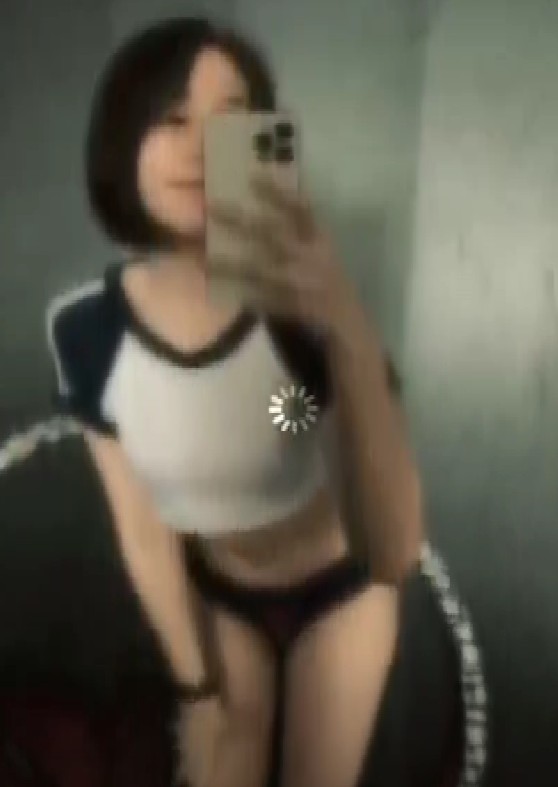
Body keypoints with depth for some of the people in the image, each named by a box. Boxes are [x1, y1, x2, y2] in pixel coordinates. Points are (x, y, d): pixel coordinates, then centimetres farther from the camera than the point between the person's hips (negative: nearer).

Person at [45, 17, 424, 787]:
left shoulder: (304, 304, -32)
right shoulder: (86, 328, -21)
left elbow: (395, 554, -42)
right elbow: (144, 533, -10)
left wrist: (350, 333, -56)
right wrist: (197, 683, 0)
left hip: (341, 589, -2)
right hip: (219, 597, 2)